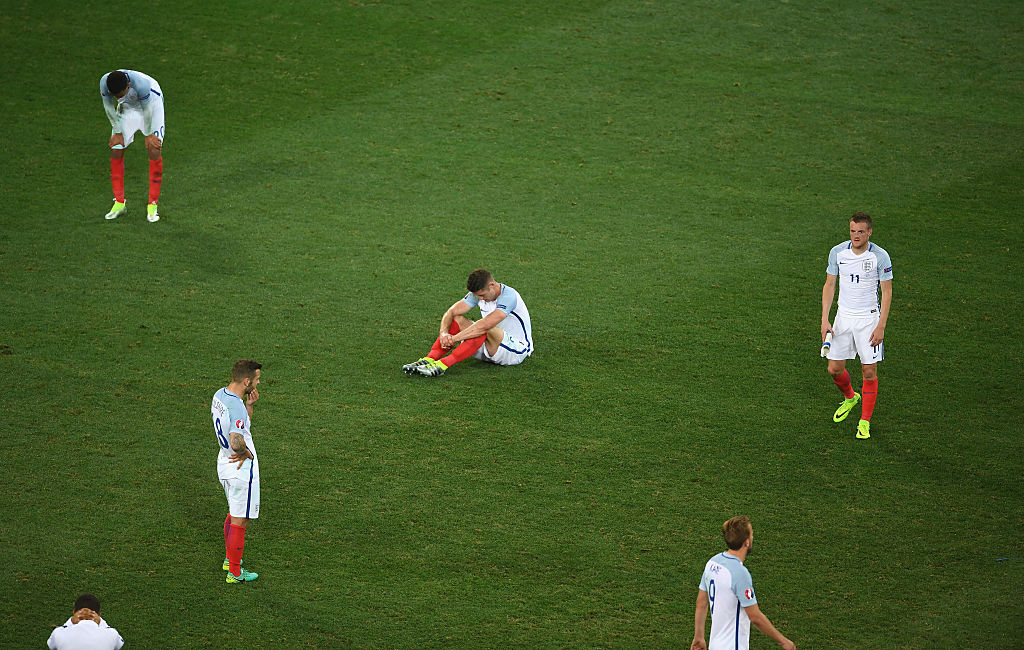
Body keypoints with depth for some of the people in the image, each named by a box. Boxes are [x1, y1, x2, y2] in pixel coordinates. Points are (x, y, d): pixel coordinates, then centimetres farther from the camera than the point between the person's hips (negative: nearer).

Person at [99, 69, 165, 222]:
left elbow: (147, 110, -24)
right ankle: (119, 203, 10)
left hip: (151, 104, -4)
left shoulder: (142, 84, -41)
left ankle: (152, 205, -7)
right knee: (116, 151, -4)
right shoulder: (104, 83, -29)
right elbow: (109, 108, -10)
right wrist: (118, 132, -4)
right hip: (127, 107, 4)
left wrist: (148, 135, -12)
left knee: (155, 151, -15)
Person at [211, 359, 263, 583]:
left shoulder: (219, 395, 3)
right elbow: (236, 442, -38)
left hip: (225, 463, 10)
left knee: (234, 513, 26)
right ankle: (234, 572, 9)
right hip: (242, 470, -10)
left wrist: (249, 405, 2)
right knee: (240, 521, 1)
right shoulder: (236, 407, -27)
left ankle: (230, 559, 41)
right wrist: (246, 453, -18)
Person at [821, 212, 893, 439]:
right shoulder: (837, 252, -3)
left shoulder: (880, 256, -12)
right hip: (844, 316, 3)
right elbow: (829, 285, 5)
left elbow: (887, 292, -7)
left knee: (869, 372, -4)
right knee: (834, 369, 5)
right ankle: (850, 397, 37)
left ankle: (865, 421, 10)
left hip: (869, 318, -3)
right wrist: (824, 320, -1)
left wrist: (881, 327, -12)